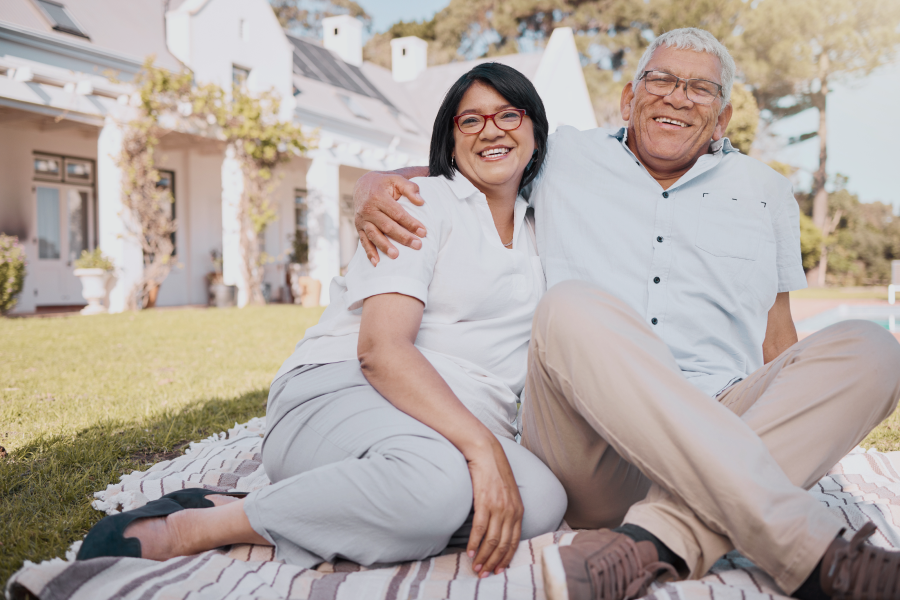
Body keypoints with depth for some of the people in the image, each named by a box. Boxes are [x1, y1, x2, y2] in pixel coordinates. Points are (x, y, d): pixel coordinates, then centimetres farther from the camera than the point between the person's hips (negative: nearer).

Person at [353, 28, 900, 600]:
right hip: (591, 450, -2)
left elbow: (777, 343, 22)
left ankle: (656, 538, -35)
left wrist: (814, 430, 2)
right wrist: (375, 190, -2)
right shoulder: (561, 160, 16)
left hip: (730, 431, 3)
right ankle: (811, 552, -36)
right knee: (573, 307, -31)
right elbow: (421, 177, 23)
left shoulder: (765, 192, 21)